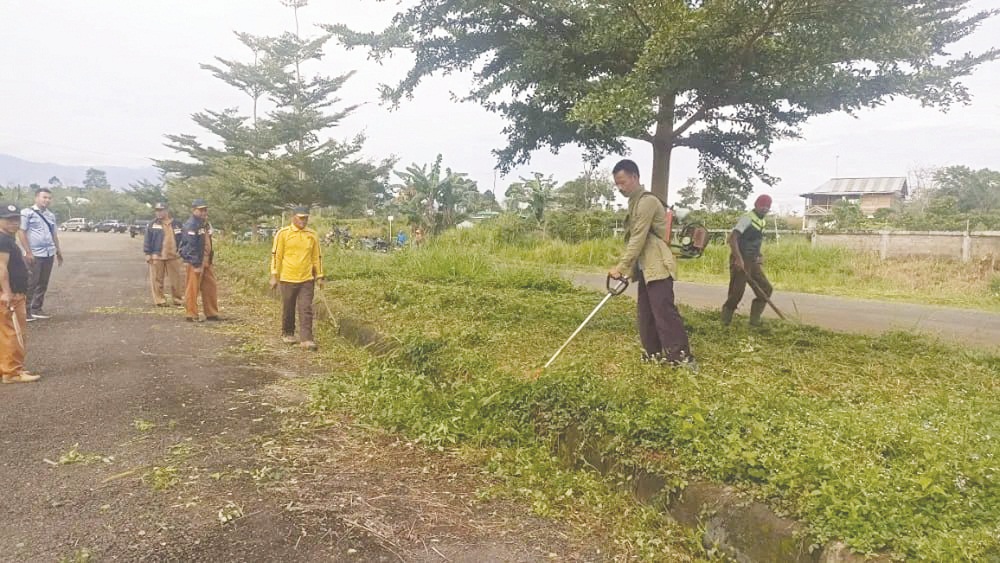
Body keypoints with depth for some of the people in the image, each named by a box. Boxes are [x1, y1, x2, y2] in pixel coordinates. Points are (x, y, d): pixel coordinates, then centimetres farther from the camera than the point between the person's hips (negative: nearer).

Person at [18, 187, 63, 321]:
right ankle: (25, 310, 2)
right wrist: (28, 252, -14)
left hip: (49, 254, 6)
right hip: (34, 255, -6)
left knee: (43, 283, 10)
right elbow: (22, 233, -8)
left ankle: (36, 309, 20)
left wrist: (58, 251, 19)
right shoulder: (27, 212, -4)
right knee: (30, 283, -4)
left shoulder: (51, 215, 15)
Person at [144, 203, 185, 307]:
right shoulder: (153, 225, 2)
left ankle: (178, 299, 14)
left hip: (173, 256, 1)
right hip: (156, 256, -1)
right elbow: (148, 240, 2)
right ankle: (159, 300, 9)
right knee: (157, 280, 1)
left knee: (176, 279, 5)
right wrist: (147, 253, -4)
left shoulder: (176, 224, 7)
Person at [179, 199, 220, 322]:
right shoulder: (190, 225, -13)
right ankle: (191, 315, 3)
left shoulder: (206, 224, 16)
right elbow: (190, 246, -18)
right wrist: (196, 264, -21)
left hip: (207, 261, 9)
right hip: (195, 262, -9)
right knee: (193, 289, -3)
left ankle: (211, 314, 17)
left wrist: (212, 259, 19)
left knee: (211, 288, 10)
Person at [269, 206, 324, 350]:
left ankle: (306, 339, -3)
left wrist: (319, 276, 9)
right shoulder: (283, 233, -3)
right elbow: (276, 255, -2)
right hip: (288, 279, -2)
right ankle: (287, 334, 28)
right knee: (288, 309, 11)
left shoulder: (312, 235, 6)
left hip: (307, 279, 2)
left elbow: (317, 256, 11)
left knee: (306, 310, -4)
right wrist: (274, 276, -5)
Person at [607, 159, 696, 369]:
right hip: (645, 268, 10)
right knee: (646, 313, 9)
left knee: (664, 311, -14)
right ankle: (653, 353, 14)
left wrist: (621, 267, -19)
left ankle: (682, 356, -13)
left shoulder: (647, 201, -14)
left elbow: (638, 239, -20)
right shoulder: (635, 202, 17)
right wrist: (628, 268, 17)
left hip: (658, 267, -10)